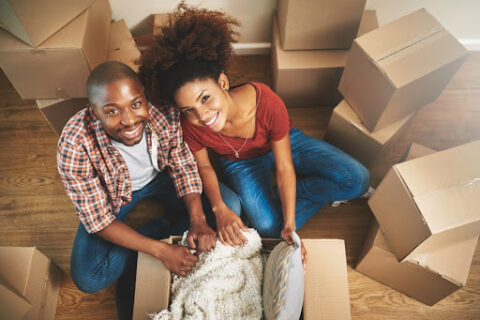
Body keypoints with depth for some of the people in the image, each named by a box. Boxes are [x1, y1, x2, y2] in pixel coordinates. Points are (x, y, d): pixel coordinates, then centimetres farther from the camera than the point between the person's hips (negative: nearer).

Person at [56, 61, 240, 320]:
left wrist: (198, 220, -28)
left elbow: (183, 166, -14)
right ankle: (164, 228, 1)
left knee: (230, 206, -12)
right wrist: (161, 250, -32)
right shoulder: (74, 148, -35)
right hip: (115, 197, -2)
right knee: (87, 279, -19)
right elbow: (99, 219, -26)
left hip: (160, 176, 3)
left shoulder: (164, 112, -30)